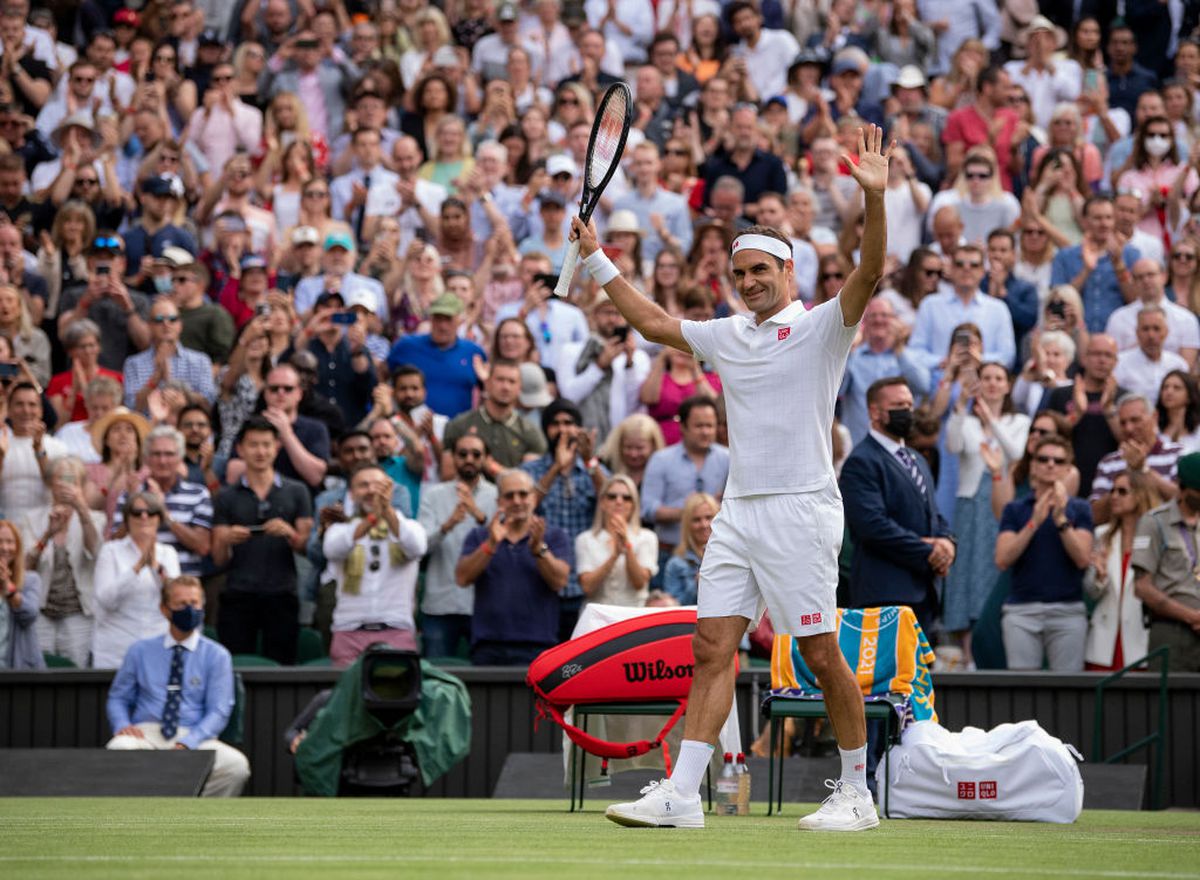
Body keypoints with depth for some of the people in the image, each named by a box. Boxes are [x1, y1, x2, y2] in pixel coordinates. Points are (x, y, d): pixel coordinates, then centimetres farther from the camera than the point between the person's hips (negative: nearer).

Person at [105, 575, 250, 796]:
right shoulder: (140, 651, 16)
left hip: (193, 737, 0)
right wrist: (122, 725, -4)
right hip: (146, 734, 0)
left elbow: (218, 711, 2)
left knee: (236, 765, -32)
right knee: (119, 749, -36)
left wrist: (187, 744, -16)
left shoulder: (217, 656, 10)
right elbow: (117, 698, 21)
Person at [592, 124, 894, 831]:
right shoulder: (728, 336, 17)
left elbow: (870, 274, -19)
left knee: (821, 653, -4)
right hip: (738, 510, 6)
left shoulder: (821, 327, -2)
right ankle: (682, 794, -4)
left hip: (801, 510, -6)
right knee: (713, 648, 0)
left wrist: (876, 198, -33)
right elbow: (655, 323, 29)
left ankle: (857, 792, 7)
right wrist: (598, 259, 29)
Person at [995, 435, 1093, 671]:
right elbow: (1003, 560, -1)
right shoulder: (1015, 509, 11)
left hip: (1068, 609, 0)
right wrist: (1034, 522, -9)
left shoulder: (1078, 509, 10)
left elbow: (1083, 559, -2)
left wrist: (1061, 519, -11)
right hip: (1022, 609, 0)